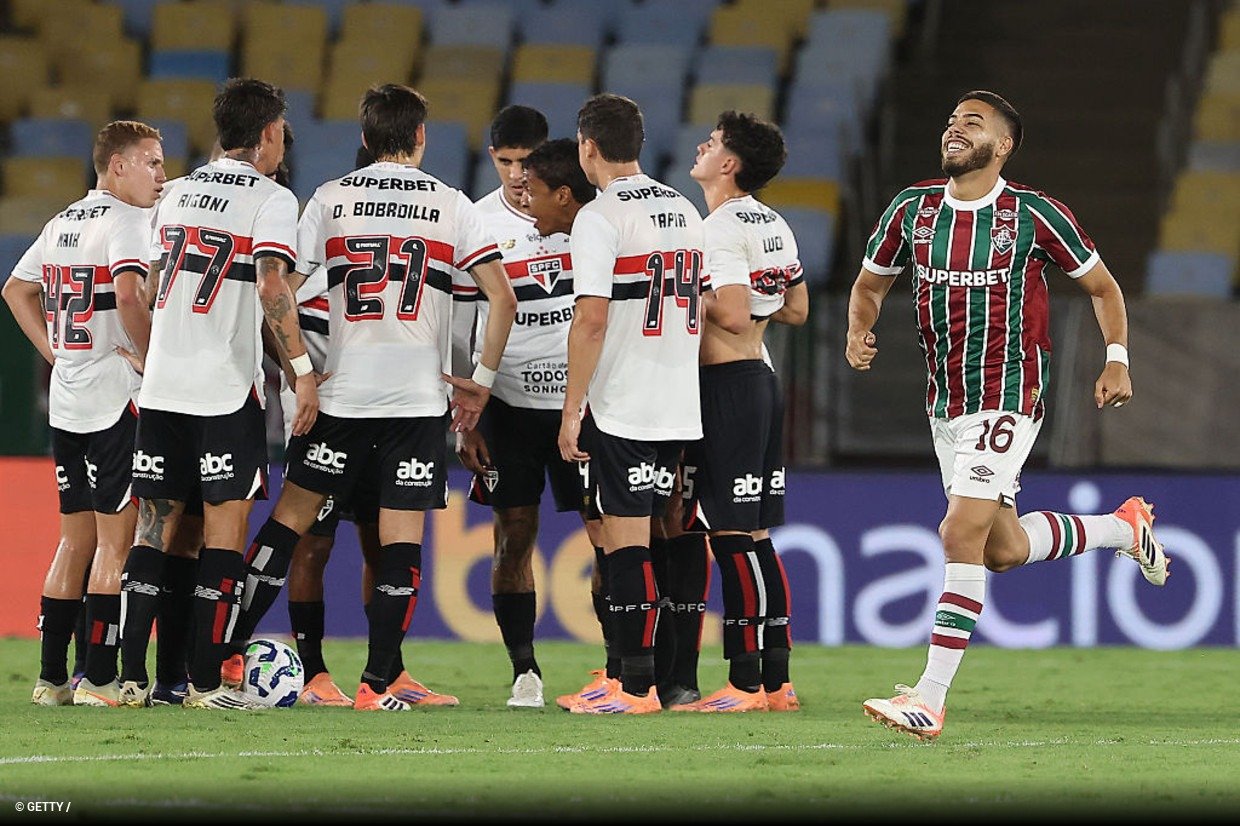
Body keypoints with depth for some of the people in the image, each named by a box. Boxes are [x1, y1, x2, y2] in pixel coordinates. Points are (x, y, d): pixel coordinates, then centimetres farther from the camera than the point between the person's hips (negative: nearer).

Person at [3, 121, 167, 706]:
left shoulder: (64, 222, 16)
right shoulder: (128, 221, -10)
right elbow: (128, 293, -26)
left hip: (66, 402, 8)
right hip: (116, 397, -8)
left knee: (76, 540, 13)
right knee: (116, 541, -5)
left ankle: (51, 678, 13)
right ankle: (99, 679, -7)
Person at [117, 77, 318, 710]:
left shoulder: (178, 195, 15)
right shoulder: (270, 200, -5)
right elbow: (272, 285, -19)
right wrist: (303, 368, -16)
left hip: (161, 389, 6)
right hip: (225, 390, -6)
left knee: (155, 526, 9)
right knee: (225, 525, -2)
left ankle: (130, 675, 6)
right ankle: (206, 680, -5)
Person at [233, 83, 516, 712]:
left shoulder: (331, 199, 6)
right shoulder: (450, 205, 4)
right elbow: (502, 300, -2)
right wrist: (481, 381, 7)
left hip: (343, 392, 1)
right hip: (420, 394, -1)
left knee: (290, 515, 11)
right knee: (402, 540, 0)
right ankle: (376, 685, -5)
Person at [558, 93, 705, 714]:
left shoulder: (600, 217, -11)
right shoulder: (684, 211, 13)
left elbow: (592, 321, -16)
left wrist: (571, 412, -12)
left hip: (620, 408, -7)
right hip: (679, 410, 7)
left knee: (625, 545, -5)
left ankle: (636, 687, -5)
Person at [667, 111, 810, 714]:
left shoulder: (722, 229, -15)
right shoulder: (774, 226, 14)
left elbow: (733, 316, -23)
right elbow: (796, 310, 21)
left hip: (726, 387, -10)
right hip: (761, 380, 10)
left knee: (732, 537, -8)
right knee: (754, 539, 12)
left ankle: (744, 684, -8)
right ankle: (776, 681, 13)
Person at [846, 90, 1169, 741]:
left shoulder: (1033, 216, -8)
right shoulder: (912, 210, 3)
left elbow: (1101, 285, 5)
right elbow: (870, 282, 18)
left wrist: (1117, 360, -6)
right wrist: (859, 332, -3)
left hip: (1008, 400, -6)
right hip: (944, 404, 6)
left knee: (962, 535, -17)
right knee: (1003, 548, 13)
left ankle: (931, 699, -17)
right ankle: (1124, 527, 40)